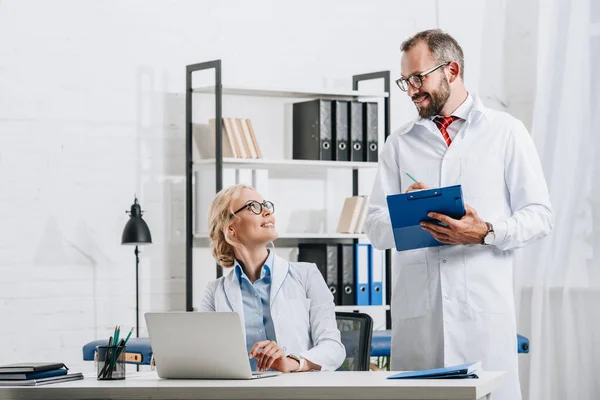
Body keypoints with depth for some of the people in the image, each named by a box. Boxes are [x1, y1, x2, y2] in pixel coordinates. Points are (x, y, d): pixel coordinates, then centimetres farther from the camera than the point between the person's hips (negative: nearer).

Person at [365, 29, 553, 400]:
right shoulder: (399, 144, 17)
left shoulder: (506, 133, 9)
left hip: (483, 303, -2)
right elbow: (376, 228, 12)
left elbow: (539, 215, 3)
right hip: (416, 306, 3)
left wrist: (486, 232, -14)